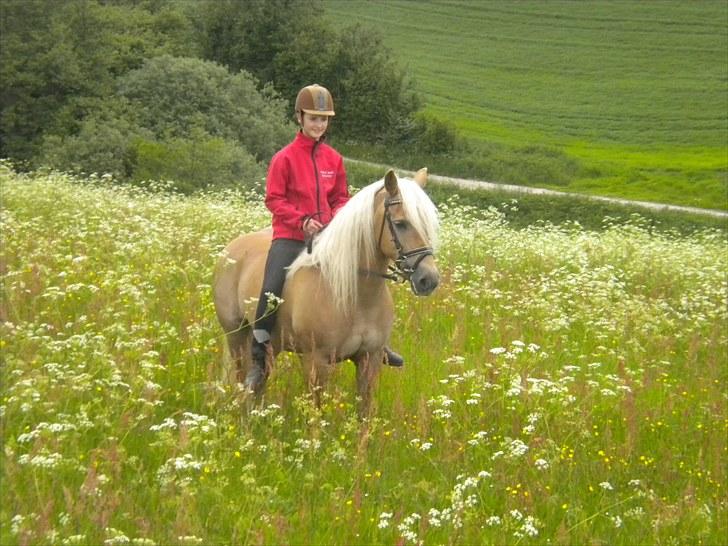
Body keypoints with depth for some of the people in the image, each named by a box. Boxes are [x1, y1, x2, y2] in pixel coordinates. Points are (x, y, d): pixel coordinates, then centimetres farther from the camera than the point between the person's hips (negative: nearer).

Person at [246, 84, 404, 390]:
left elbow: (342, 198, 14)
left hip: (327, 235, 4)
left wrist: (337, 218, -7)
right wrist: (303, 220, -18)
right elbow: (274, 200, -7)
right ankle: (258, 359, -7)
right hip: (290, 236, -4)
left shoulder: (334, 159, 7)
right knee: (271, 291, -19)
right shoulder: (285, 158, -6)